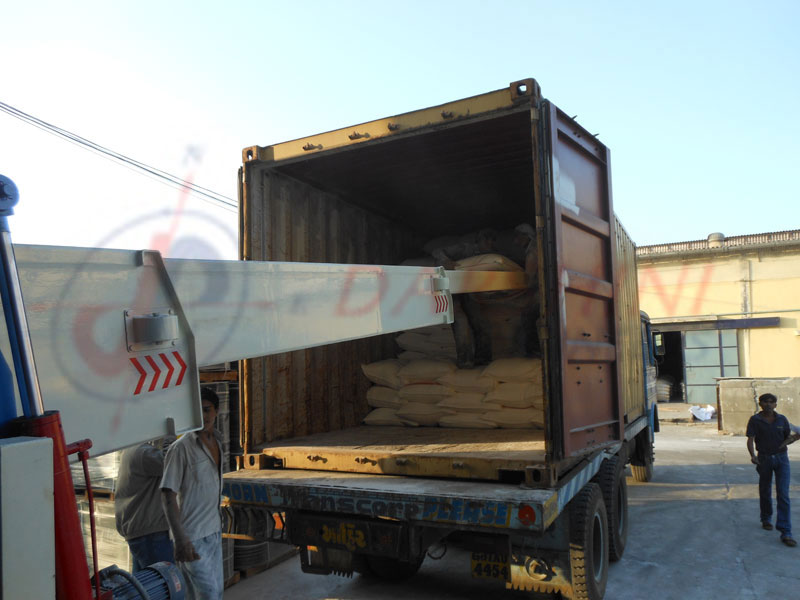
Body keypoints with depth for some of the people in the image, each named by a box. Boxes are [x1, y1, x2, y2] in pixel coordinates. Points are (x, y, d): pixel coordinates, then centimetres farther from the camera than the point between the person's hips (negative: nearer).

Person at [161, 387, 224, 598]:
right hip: (192, 537, -8)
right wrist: (180, 539, -28)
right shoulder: (181, 448, -18)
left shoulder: (217, 442, 6)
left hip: (214, 532, 8)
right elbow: (168, 496, -20)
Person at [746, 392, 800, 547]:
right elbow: (750, 440, -10)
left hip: (781, 459, 1)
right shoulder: (755, 420, -4)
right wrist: (752, 455, -26)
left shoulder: (782, 419, 3)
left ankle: (785, 533, -8)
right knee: (765, 492, 12)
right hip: (764, 459, -1)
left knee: (783, 494, -7)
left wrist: (787, 441, -11)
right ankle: (766, 519, 38)